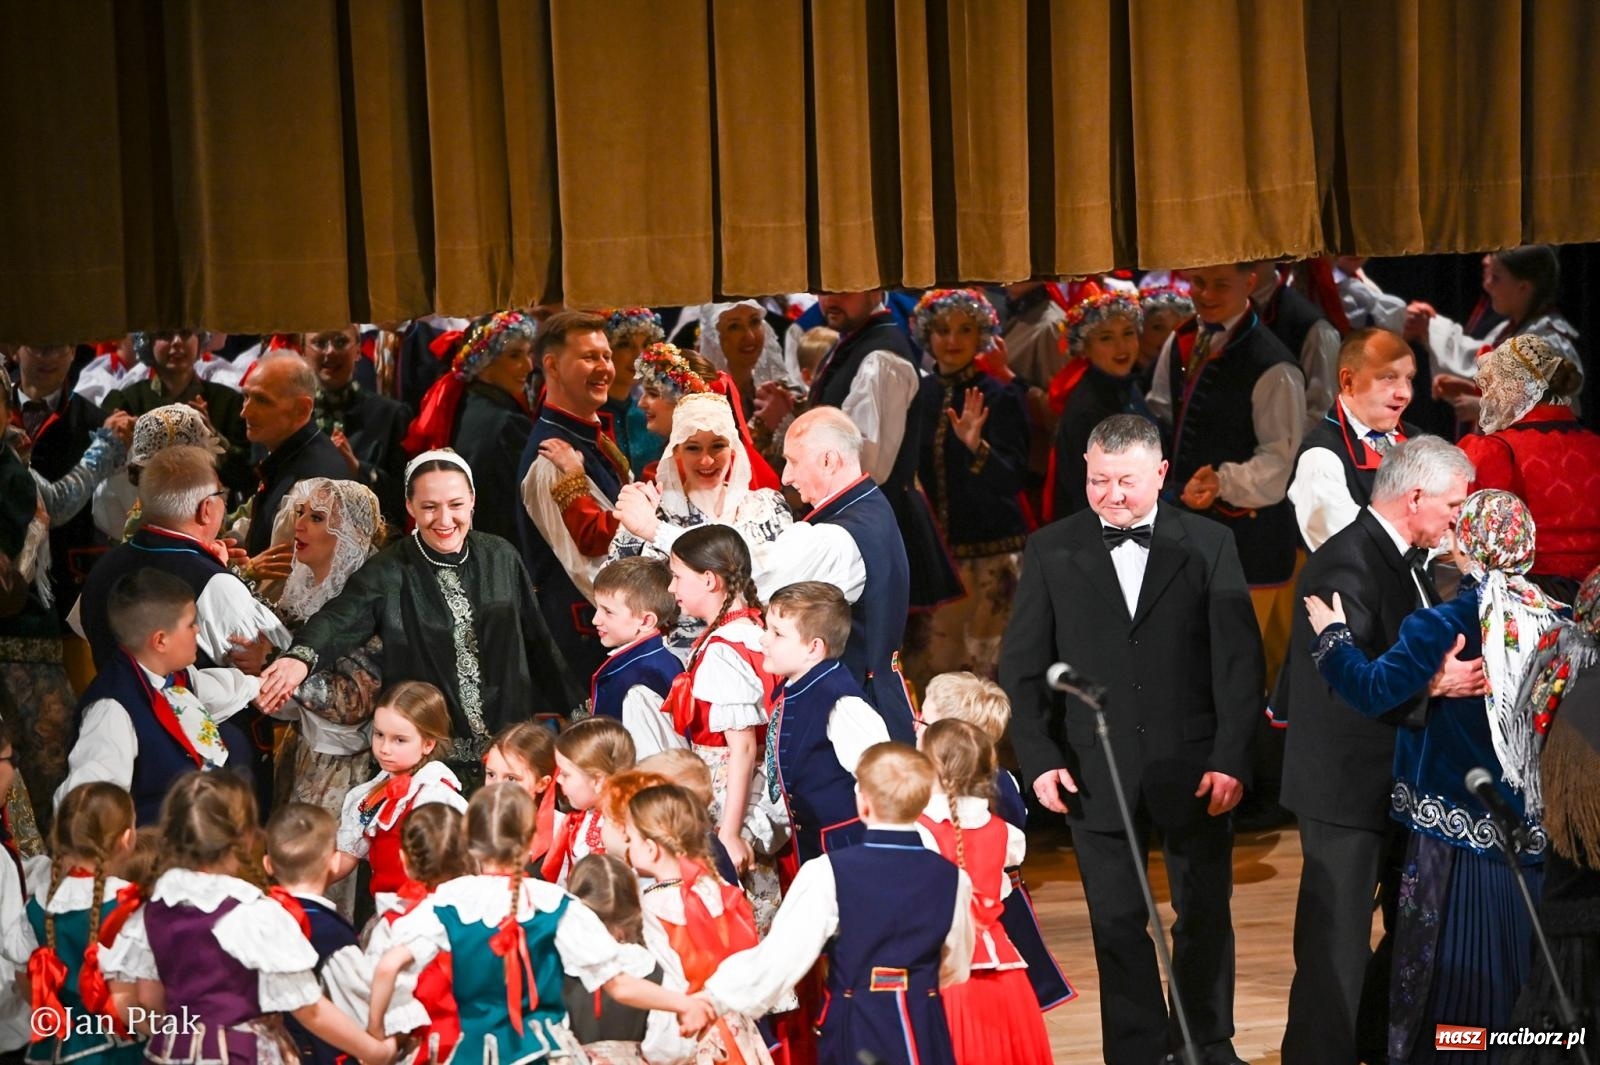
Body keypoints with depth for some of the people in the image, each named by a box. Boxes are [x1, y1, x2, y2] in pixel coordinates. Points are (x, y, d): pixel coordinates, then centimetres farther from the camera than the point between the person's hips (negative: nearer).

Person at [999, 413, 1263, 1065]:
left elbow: (1239, 660, -1)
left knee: (1205, 916, 10)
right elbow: (1020, 669, 3)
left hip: (1194, 771, 0)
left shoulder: (1209, 545, 1)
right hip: (1097, 775, 0)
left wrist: (1231, 759, -8)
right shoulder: (1051, 551, 2)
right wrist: (1038, 759, -7)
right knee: (1118, 925, 5)